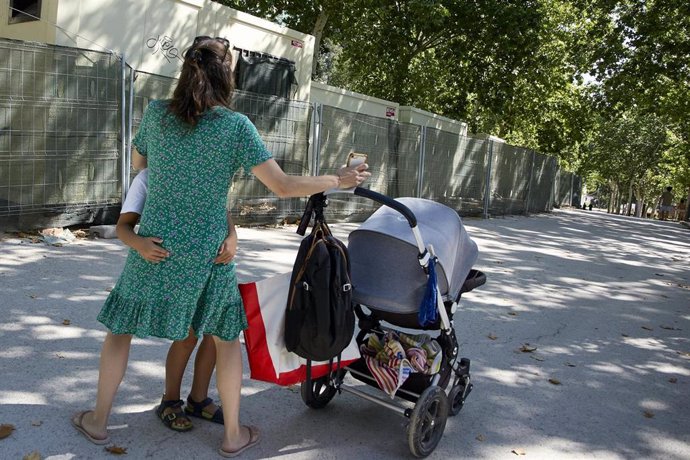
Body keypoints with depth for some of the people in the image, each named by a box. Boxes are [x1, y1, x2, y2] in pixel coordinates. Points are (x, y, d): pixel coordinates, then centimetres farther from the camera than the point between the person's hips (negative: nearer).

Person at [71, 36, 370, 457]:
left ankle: (98, 420, 36)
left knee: (122, 325, 22)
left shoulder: (156, 113, -2)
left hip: (153, 247, 2)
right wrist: (339, 180, -5)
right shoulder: (235, 125, -13)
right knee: (226, 336, 16)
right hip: (206, 254, -2)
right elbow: (283, 186, -16)